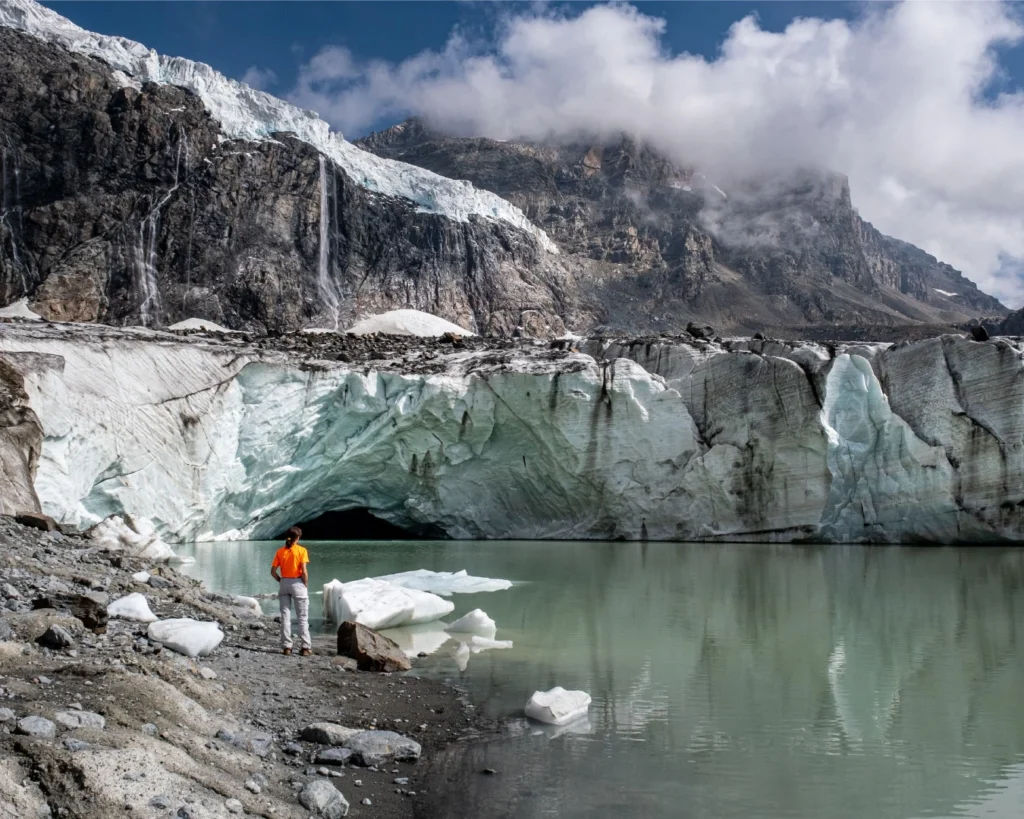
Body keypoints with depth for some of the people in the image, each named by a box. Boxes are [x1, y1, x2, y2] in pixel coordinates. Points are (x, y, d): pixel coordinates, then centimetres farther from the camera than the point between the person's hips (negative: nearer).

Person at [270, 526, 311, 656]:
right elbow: (304, 571, -14)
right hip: (298, 583, -3)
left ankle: (287, 647, 8)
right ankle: (306, 647, 2)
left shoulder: (280, 551, 2)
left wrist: (281, 581, 11)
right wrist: (306, 585, -1)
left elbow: (273, 571, -1)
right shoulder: (301, 550, -8)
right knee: (302, 617, 4)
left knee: (285, 616, 9)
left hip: (284, 583, 3)